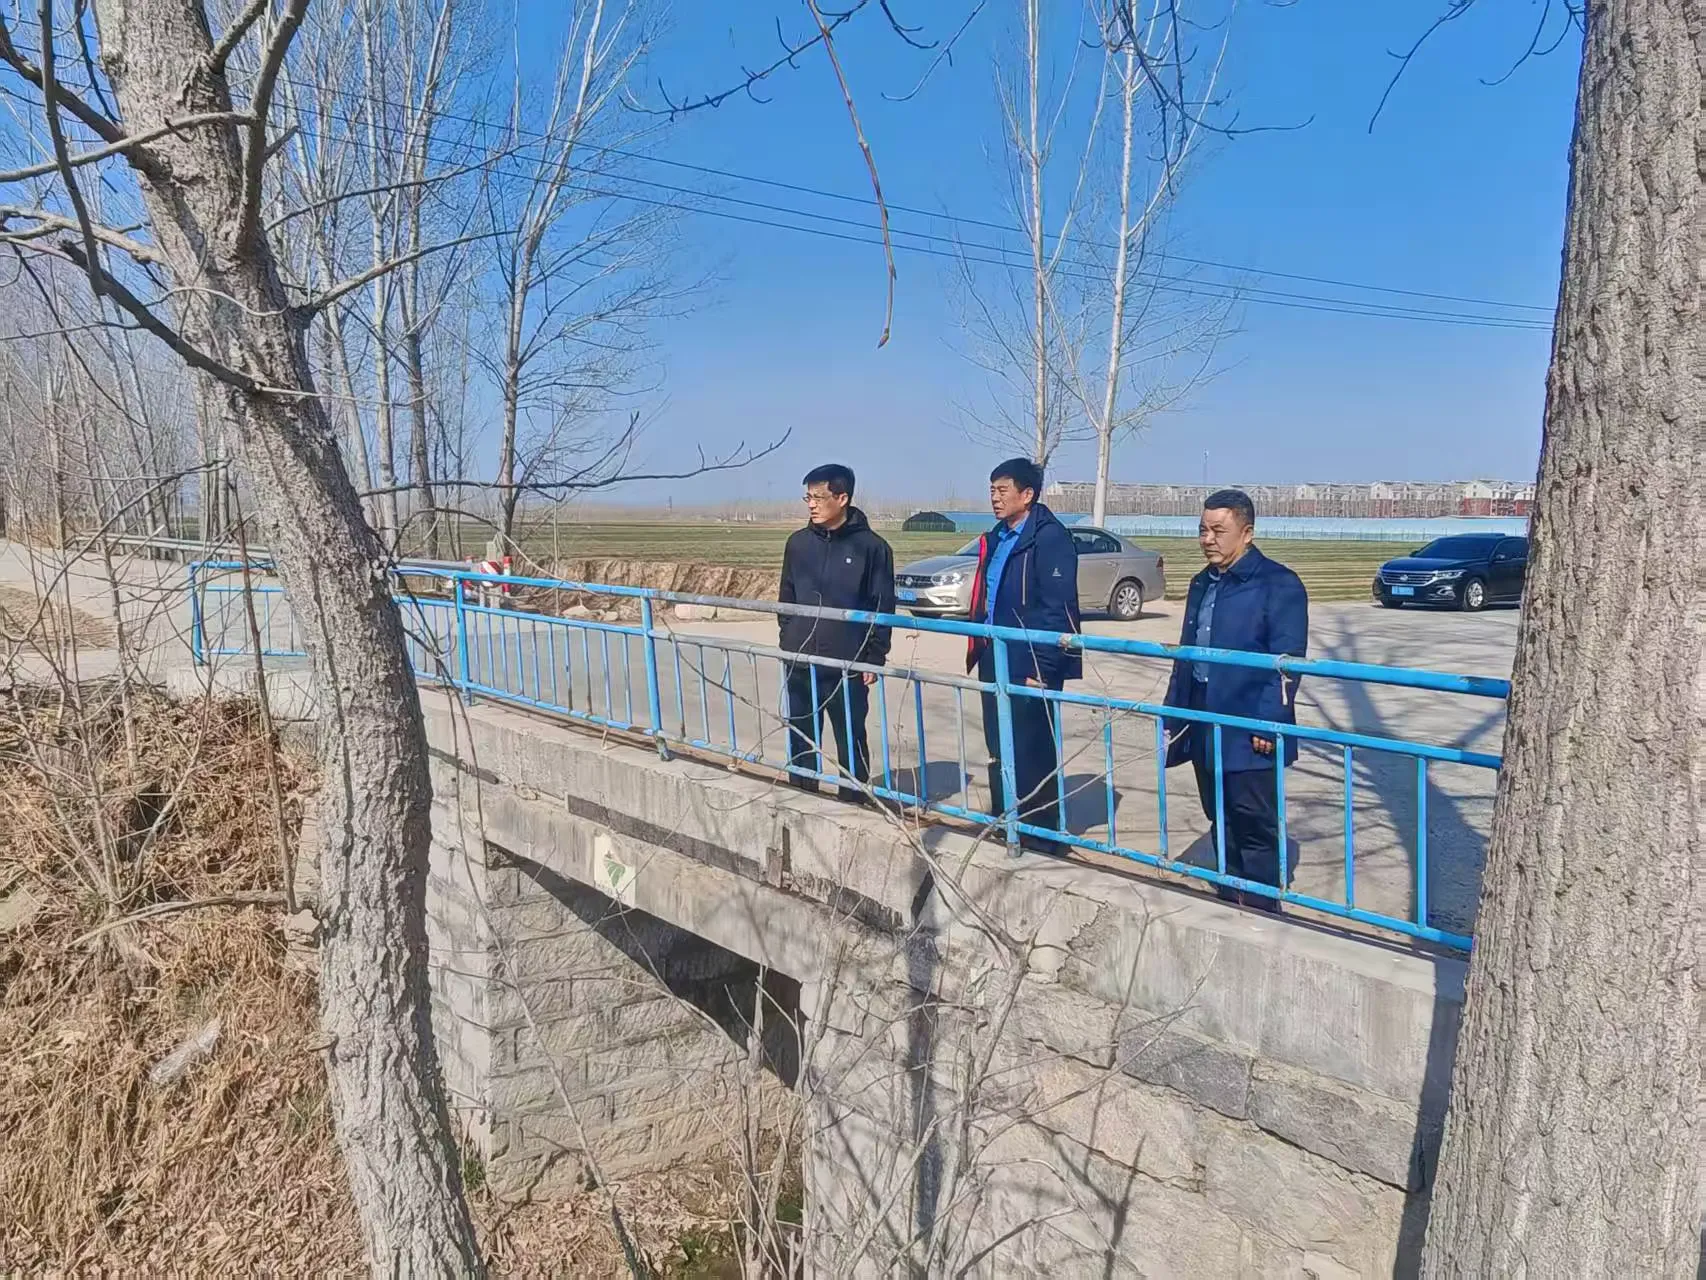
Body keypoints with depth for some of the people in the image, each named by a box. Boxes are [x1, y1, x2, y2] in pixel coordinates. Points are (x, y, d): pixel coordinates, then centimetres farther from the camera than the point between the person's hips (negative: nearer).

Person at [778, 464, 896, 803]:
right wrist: (787, 642, 8)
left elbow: (883, 607, -4)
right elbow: (786, 598, 13)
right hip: (800, 665, 4)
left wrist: (874, 658, -6)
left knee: (851, 743, 7)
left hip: (847, 667, -4)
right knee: (800, 742, 12)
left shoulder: (871, 546, -6)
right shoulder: (798, 543, 6)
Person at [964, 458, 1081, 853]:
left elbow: (1057, 609, -18)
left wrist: (1042, 668, -20)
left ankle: (1040, 837, 13)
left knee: (1033, 754, 1)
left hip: (1031, 666, -9)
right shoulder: (996, 538, 14)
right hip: (995, 662, 9)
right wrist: (978, 650, 16)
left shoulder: (1050, 538, -14)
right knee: (1000, 751, 15)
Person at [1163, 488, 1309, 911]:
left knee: (1256, 826, 1)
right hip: (1205, 727, 7)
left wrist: (1270, 722, -20)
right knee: (1222, 824, 16)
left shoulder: (1278, 584, -10)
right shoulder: (1202, 584, 14)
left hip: (1249, 729, -7)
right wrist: (1174, 714, 16)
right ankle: (1231, 905, 29)